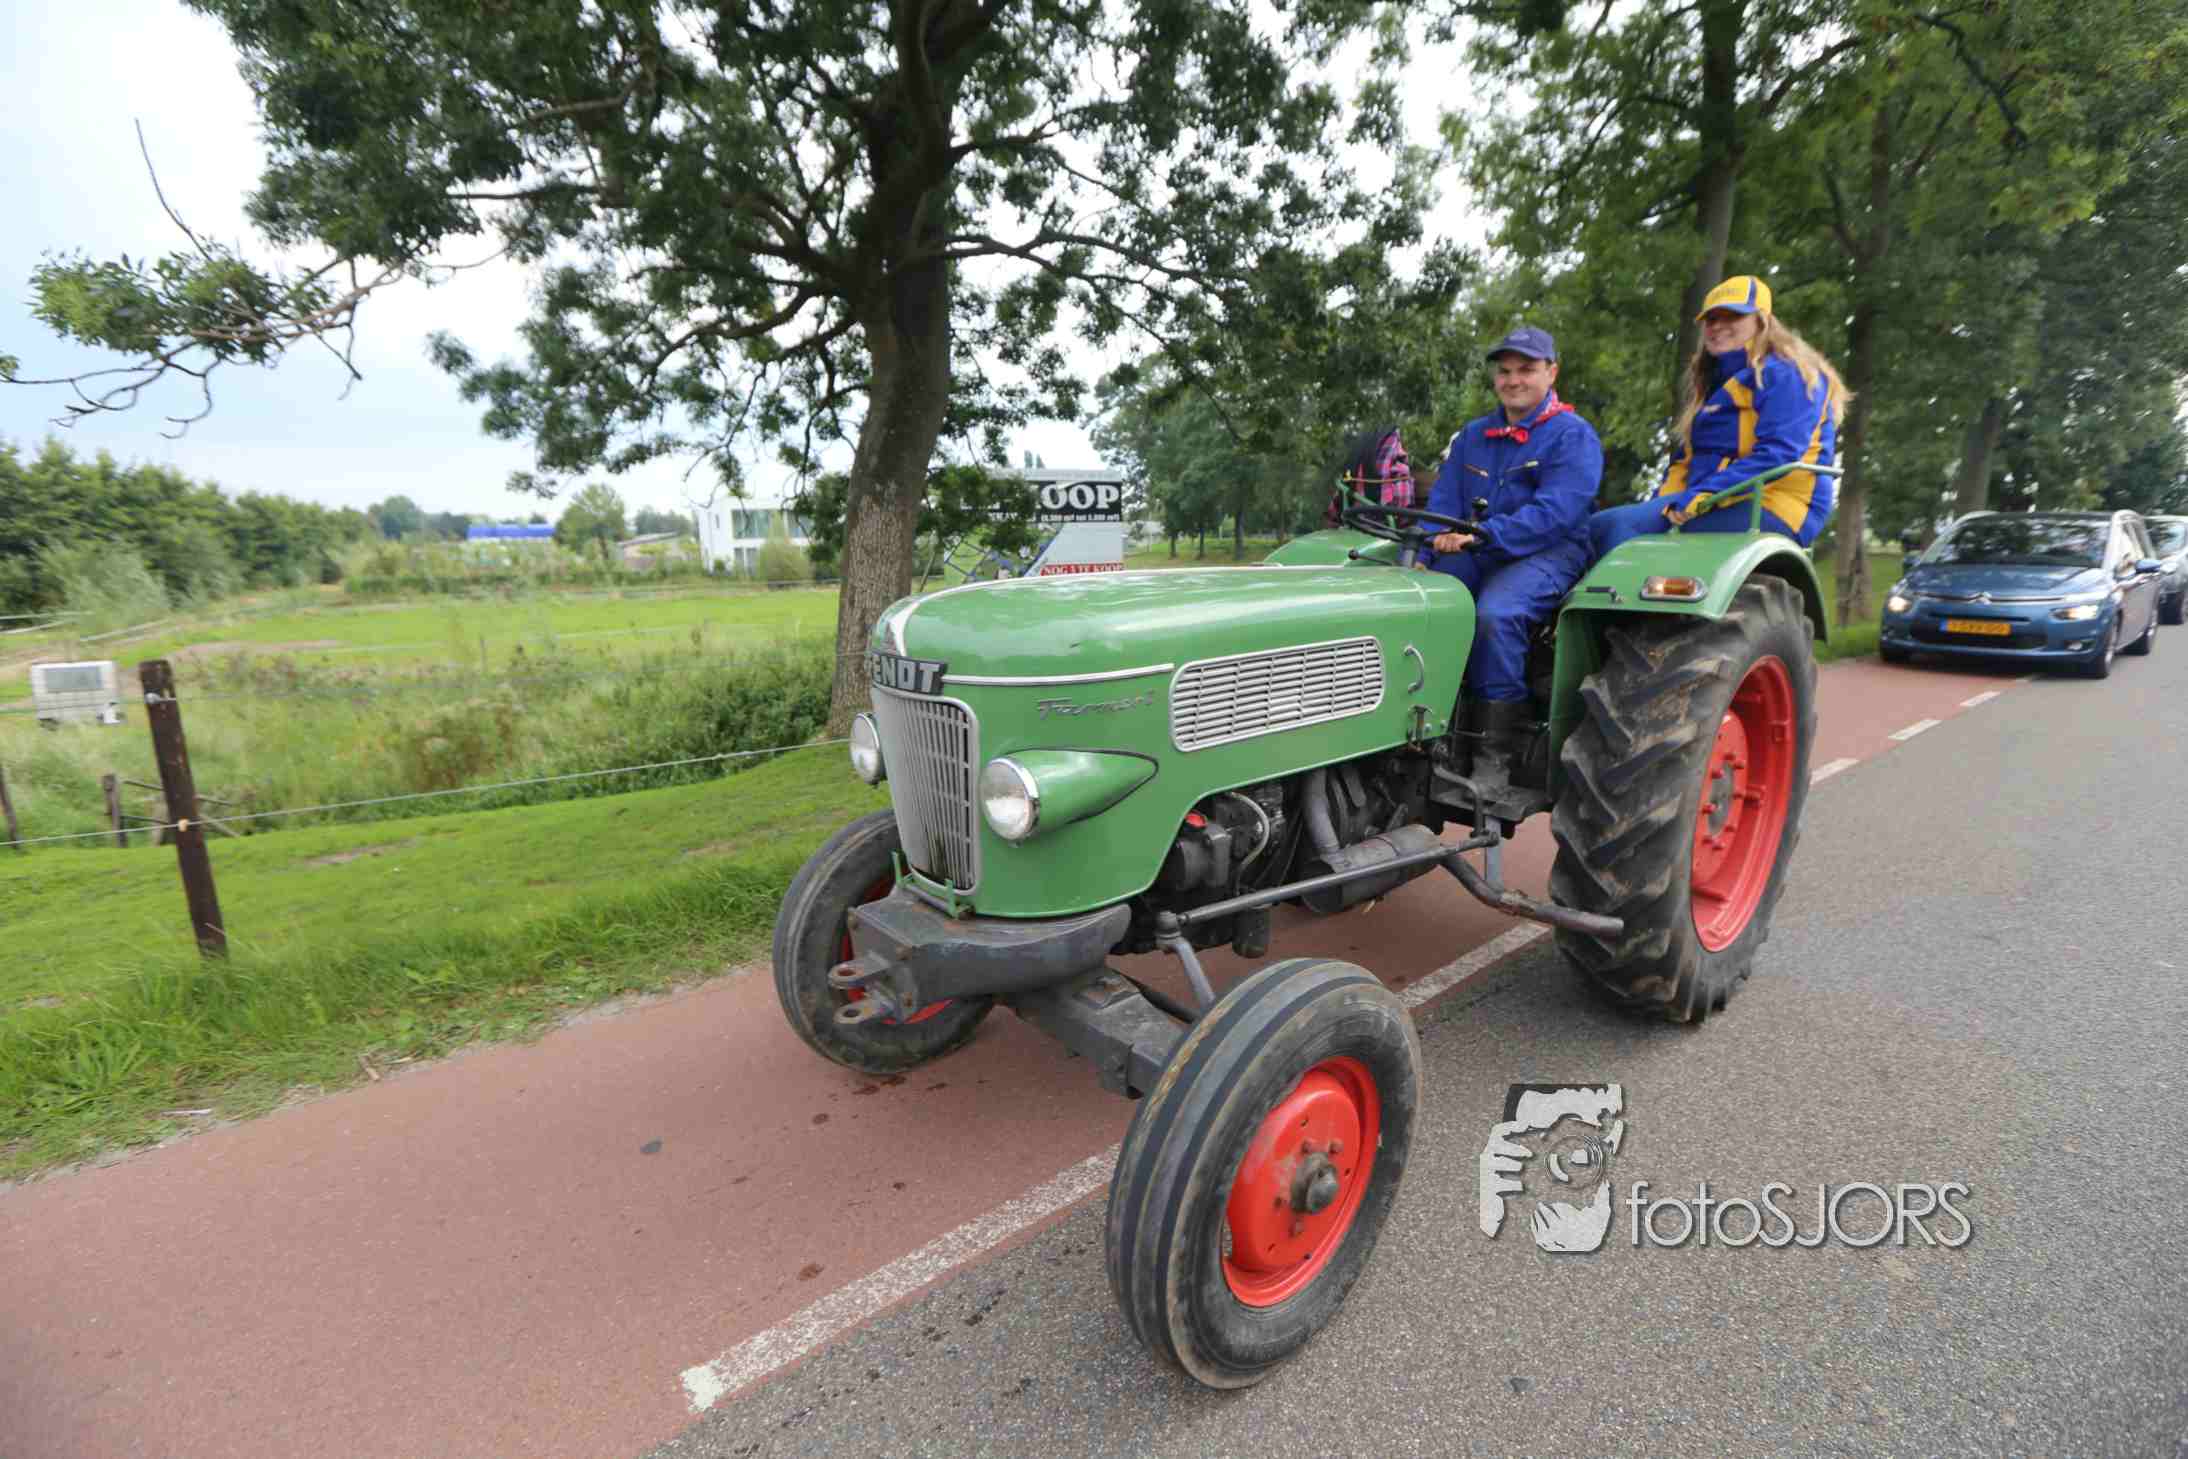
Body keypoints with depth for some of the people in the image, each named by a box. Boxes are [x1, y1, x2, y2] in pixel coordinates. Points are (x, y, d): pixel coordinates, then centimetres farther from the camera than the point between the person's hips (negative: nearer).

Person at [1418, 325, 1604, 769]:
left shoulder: (1573, 436, 0)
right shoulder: (1472, 436, 18)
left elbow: (1552, 513, -16)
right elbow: (1443, 503, 9)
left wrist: (1481, 535, -29)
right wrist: (1423, 558, -10)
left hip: (1547, 554, -5)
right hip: (1475, 556, 5)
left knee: (1495, 613, -35)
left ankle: (1496, 737, -24)